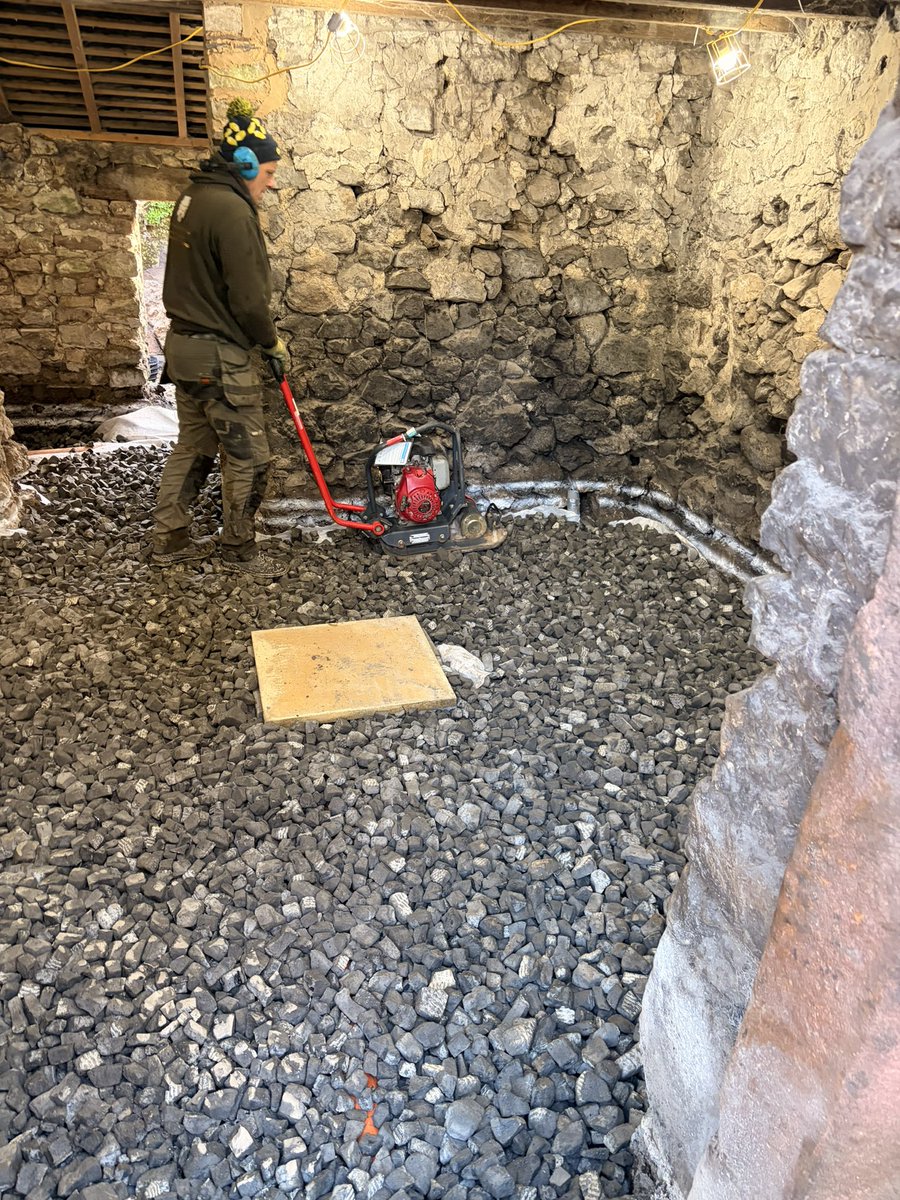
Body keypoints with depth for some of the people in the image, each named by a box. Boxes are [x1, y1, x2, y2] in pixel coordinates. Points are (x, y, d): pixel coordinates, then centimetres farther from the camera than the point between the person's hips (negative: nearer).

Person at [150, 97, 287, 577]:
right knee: (247, 458, 1)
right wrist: (273, 344, -4)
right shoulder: (232, 210, -17)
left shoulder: (192, 198, 13)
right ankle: (238, 550, 12)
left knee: (191, 447, 17)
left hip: (184, 344, 10)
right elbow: (248, 299, -20)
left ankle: (169, 540, 24)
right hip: (221, 356, -10)